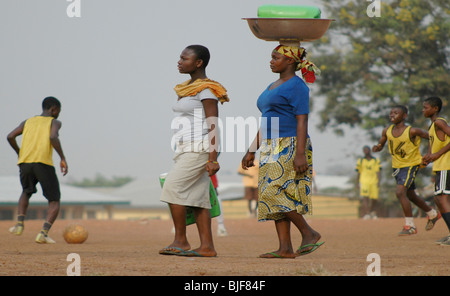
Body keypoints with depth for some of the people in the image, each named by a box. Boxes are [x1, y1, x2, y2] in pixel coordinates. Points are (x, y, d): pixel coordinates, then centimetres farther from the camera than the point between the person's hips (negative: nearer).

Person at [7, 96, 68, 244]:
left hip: (25, 163, 4)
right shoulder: (54, 122, 9)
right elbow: (53, 137, -12)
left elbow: (10, 136, 10)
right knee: (54, 201, 9)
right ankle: (44, 233, -11)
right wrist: (63, 158, -6)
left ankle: (20, 223, 13)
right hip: (44, 163, -4)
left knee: (27, 192, 33)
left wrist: (19, 153, 24)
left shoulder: (28, 121, 21)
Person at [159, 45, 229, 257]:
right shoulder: (188, 88, 17)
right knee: (197, 197, 4)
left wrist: (213, 159, -20)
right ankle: (207, 246, 2)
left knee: (172, 188, -14)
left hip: (199, 149, -9)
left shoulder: (207, 90, -10)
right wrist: (181, 157, 21)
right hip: (185, 150, 9)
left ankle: (180, 241, -9)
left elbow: (213, 126, -15)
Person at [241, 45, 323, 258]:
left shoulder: (296, 86, -9)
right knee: (275, 197, 3)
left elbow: (302, 121, -16)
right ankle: (285, 248, 1)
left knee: (274, 193, -16)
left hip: (290, 147, -9)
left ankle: (309, 233, -8)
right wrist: (252, 151, 18)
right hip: (272, 149, 10)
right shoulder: (273, 87, 20)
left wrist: (301, 154, -24)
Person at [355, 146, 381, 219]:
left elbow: (378, 172, 5)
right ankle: (366, 214, -21)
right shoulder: (360, 161, 11)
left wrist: (378, 181, -6)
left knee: (374, 199, 4)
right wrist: (357, 183, 13)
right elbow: (359, 172, 15)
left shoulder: (376, 161, 10)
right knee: (365, 198, -14)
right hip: (364, 182, -1)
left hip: (374, 182, 1)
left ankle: (373, 213, 28)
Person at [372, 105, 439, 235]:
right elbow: (381, 145, 10)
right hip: (397, 166, 7)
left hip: (411, 165, -7)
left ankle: (410, 226, -15)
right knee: (410, 196, 19)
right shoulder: (387, 131, -3)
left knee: (400, 192, -24)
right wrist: (377, 147, -13)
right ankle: (432, 214, 43)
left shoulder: (412, 131, -20)